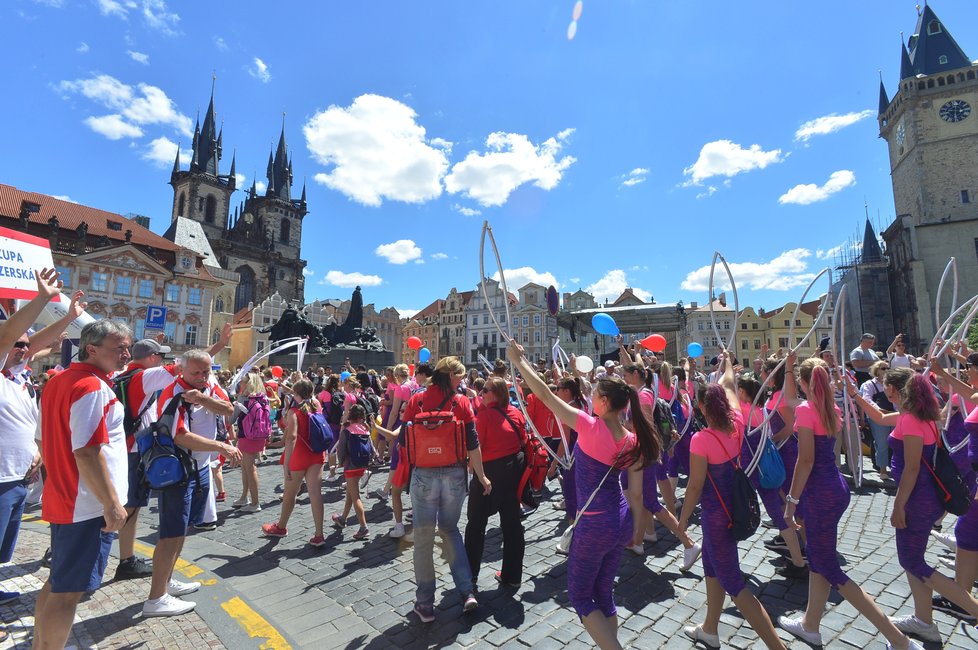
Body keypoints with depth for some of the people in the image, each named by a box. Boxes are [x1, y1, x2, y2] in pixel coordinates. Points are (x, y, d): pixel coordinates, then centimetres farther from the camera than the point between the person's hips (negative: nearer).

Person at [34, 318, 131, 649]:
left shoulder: (58, 381, 9)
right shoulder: (93, 387, -22)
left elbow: (51, 440, 17)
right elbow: (87, 453, -26)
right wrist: (112, 503, -21)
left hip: (62, 500, 10)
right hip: (88, 507, -10)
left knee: (58, 582, 22)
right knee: (69, 590, 3)